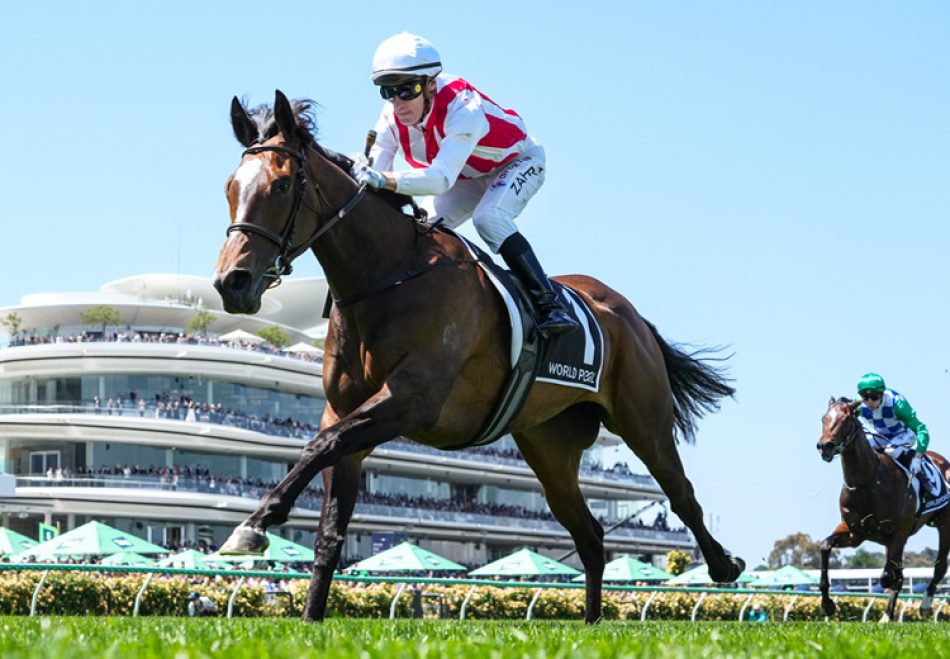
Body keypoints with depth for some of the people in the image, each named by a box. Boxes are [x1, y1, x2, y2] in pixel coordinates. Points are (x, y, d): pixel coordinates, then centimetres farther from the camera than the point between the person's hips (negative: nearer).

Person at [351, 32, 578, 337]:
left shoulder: (461, 109, -40)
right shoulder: (392, 118, -20)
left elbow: (441, 178, -53)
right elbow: (376, 170, -24)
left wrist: (384, 180, -66)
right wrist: (360, 173, -48)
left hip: (518, 162, -7)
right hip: (470, 177, 7)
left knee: (488, 218, -33)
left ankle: (550, 304, -28)